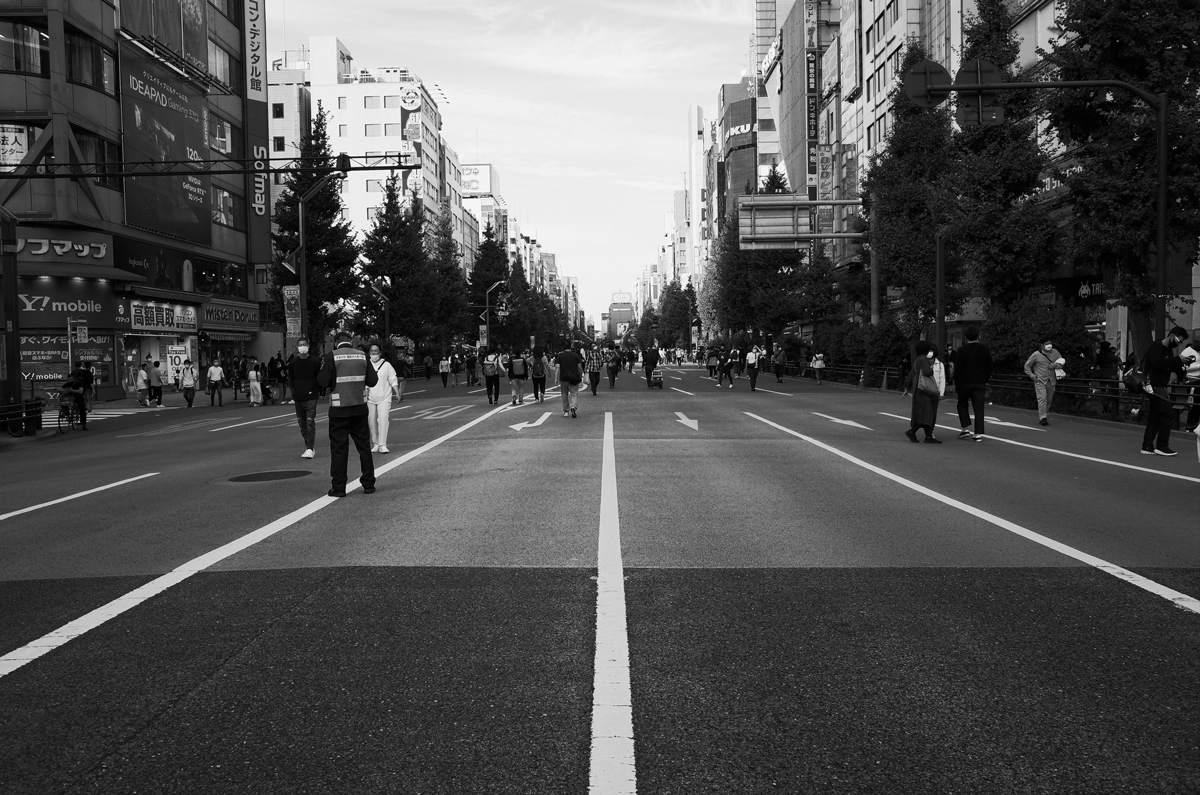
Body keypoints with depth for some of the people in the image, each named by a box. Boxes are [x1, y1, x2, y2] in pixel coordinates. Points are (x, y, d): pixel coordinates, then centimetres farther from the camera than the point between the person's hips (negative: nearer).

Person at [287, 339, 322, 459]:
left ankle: (310, 449, -12)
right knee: (302, 424, 8)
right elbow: (290, 380, 12)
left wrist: (317, 392, -1)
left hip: (311, 397, -4)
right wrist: (293, 395, 7)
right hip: (298, 399, 4)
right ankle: (308, 447, 17)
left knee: (310, 423, -11)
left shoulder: (314, 362, -2)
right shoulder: (292, 363, 6)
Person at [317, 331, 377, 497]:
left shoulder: (332, 356, -7)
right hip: (360, 408, 3)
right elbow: (373, 380, 3)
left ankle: (338, 487, 5)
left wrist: (322, 369, 9)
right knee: (364, 446, 12)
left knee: (338, 449, 4)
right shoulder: (362, 356, 2)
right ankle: (368, 484, 16)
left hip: (339, 410, -3)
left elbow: (322, 383, -10)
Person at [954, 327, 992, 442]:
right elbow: (989, 368, 7)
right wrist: (985, 381, 17)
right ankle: (978, 433, -3)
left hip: (965, 383, -2)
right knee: (979, 408, 2)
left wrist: (956, 384, 1)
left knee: (962, 405, 15)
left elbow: (957, 369, -6)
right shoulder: (985, 349, 3)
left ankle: (965, 429, 5)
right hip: (980, 384, 2)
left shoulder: (962, 350, -7)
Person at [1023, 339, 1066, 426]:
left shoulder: (1055, 353, 8)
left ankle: (1041, 416, 23)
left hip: (1051, 381, 4)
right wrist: (1031, 375, -6)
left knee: (1049, 400, 8)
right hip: (1040, 380, -4)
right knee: (1042, 398, -16)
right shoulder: (1036, 354, -2)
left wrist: (1055, 365, -8)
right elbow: (1027, 366, 6)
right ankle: (1043, 418, -17)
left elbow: (1062, 362, 12)